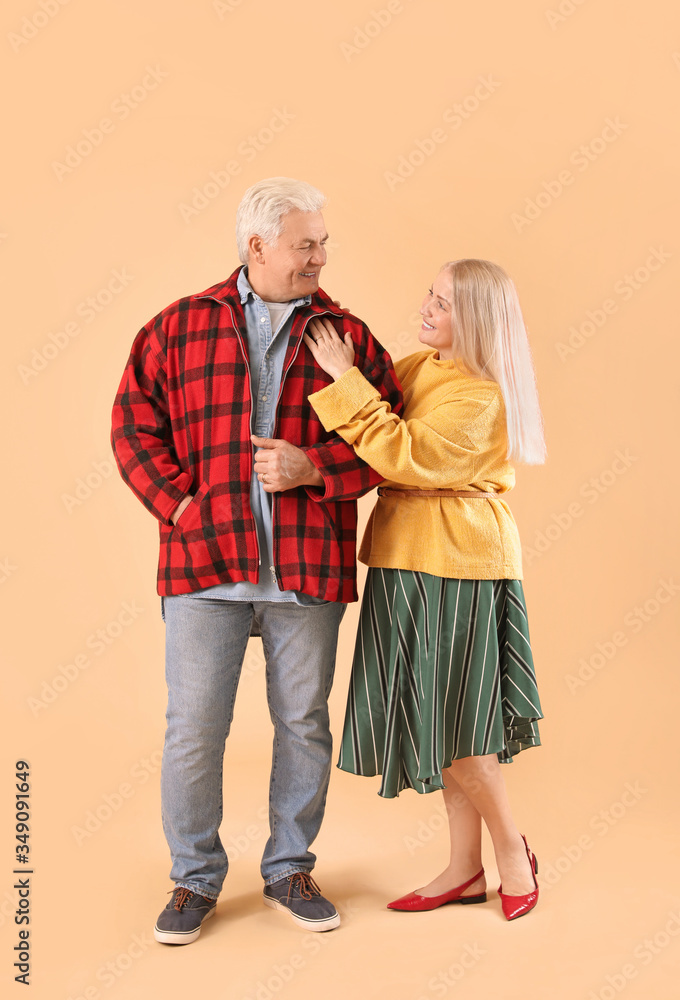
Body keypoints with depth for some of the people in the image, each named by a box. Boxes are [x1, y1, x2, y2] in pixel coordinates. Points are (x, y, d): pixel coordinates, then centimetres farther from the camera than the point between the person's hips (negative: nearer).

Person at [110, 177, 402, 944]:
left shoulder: (346, 336, 9)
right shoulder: (178, 327, 8)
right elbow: (134, 423, 6)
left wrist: (313, 467, -11)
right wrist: (176, 502, -5)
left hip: (308, 565, 1)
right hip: (204, 561, -1)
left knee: (303, 722, 10)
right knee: (194, 726, 3)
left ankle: (289, 871, 29)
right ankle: (195, 879, 23)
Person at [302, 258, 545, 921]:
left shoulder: (482, 397, -16)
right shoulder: (419, 367, 12)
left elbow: (403, 456, -24)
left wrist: (346, 377, -20)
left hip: (454, 569, -9)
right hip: (414, 564, 9)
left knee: (451, 721, -1)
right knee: (439, 720, 12)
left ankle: (513, 851, 21)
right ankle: (465, 869, 24)